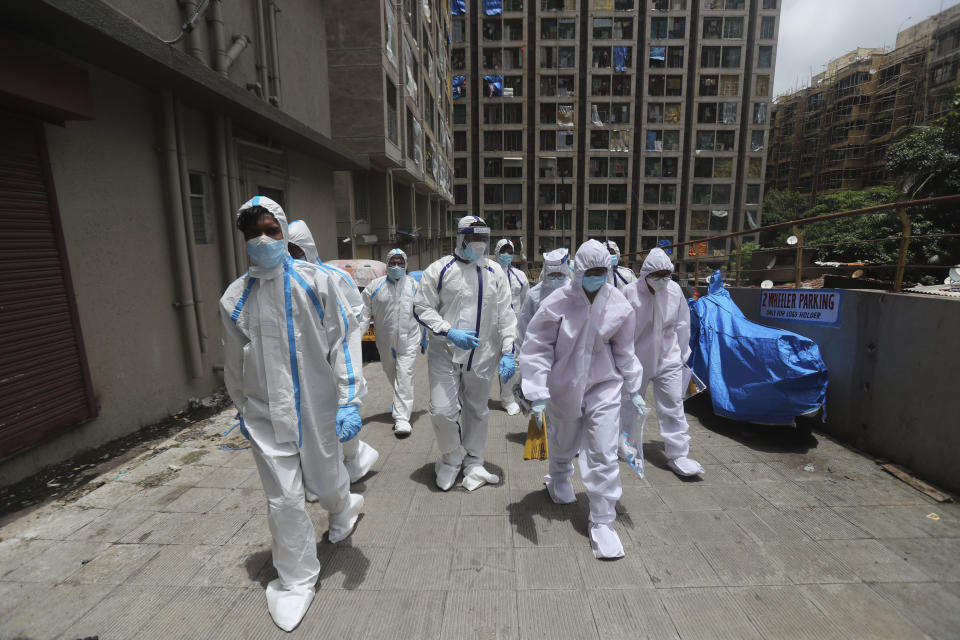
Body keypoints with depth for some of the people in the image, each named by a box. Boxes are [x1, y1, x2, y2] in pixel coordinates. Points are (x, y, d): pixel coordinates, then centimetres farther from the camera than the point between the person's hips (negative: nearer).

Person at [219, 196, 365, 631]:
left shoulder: (316, 282, -7)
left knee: (326, 482, 18)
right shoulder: (234, 298, -2)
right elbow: (234, 366, 11)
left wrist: (349, 402, -12)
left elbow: (341, 344, -7)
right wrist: (243, 411, 18)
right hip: (267, 416, 1)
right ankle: (295, 581, 31)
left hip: (318, 410, 0)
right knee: (284, 501, 6)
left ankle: (343, 509, 56)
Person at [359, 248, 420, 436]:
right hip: (385, 341, 2)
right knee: (392, 375, 16)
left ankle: (402, 419, -10)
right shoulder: (375, 285, 0)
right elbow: (364, 314, 0)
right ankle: (402, 405, 42)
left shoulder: (414, 285, 4)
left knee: (404, 376, -10)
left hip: (409, 339, -1)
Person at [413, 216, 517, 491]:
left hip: (482, 355, 3)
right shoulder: (440, 269, -6)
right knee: (443, 410, -4)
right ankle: (451, 460, 25)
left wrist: (508, 352, -6)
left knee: (477, 411, 14)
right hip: (445, 354, -2)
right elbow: (421, 308, -5)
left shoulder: (495, 272, 3)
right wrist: (449, 332, -18)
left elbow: (505, 314, 2)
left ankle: (473, 463, 35)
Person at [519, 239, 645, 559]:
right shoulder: (557, 302, -19)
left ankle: (602, 523, 15)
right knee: (563, 443, 22)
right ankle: (559, 478, 57)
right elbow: (536, 348, -14)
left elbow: (623, 350, 5)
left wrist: (633, 389, 7)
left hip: (603, 384, 1)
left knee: (604, 453, -3)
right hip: (564, 385, -1)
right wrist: (537, 395, -18)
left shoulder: (618, 304, -9)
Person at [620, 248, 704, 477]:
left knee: (673, 407, 2)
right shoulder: (630, 292, -14)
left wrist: (682, 354, 11)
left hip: (668, 360, 2)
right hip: (637, 360, -2)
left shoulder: (675, 290, -4)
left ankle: (678, 455, 13)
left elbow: (682, 325, 8)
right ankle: (622, 440, 39)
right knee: (629, 403, 15)